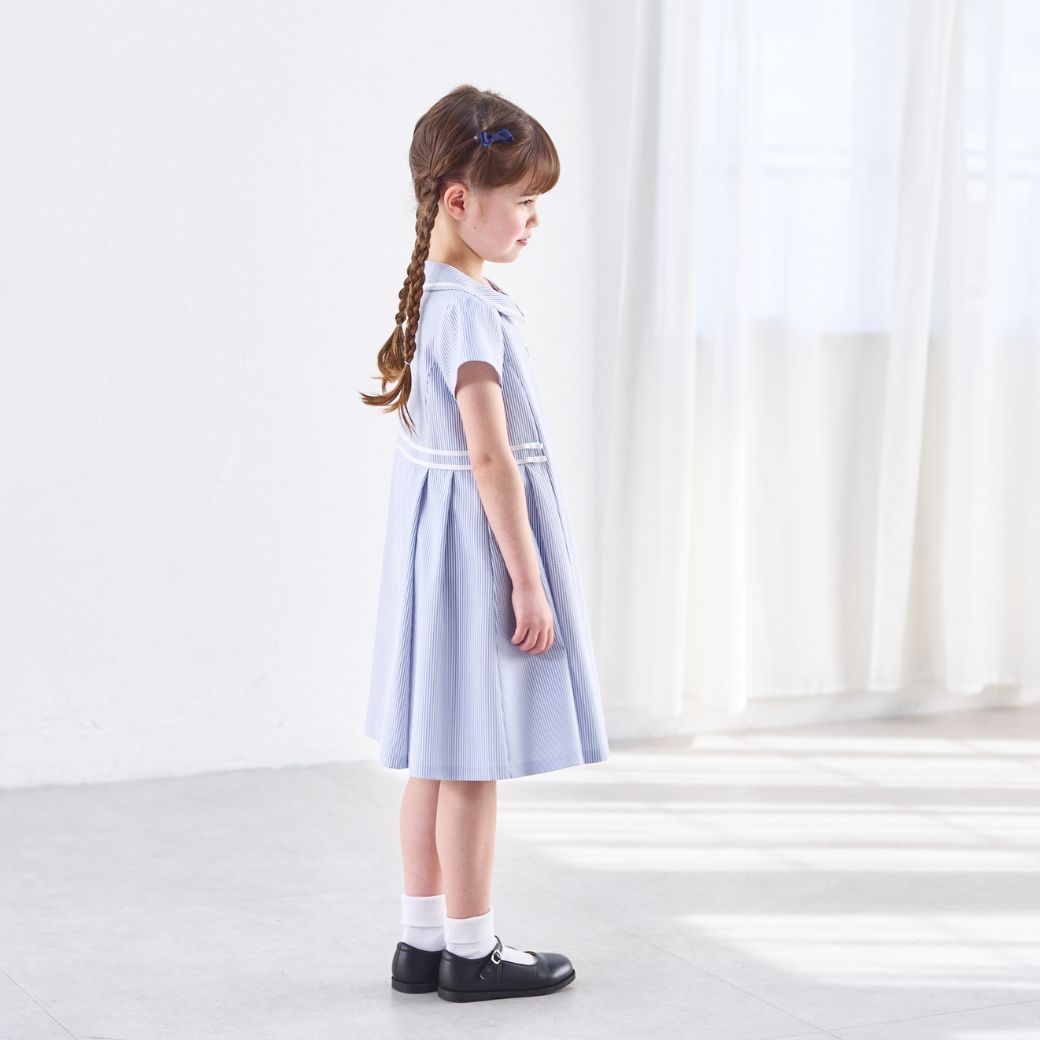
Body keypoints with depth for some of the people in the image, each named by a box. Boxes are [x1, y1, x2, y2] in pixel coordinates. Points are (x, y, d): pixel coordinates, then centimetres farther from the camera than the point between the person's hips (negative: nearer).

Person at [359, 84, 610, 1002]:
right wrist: (529, 579, -19)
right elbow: (491, 457, -22)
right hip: (483, 538, -10)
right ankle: (471, 952, 12)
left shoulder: (427, 297, 10)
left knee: (440, 756, 14)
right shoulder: (474, 310, -19)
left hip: (436, 537, 10)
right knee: (474, 760, 1)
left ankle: (423, 941, 22)